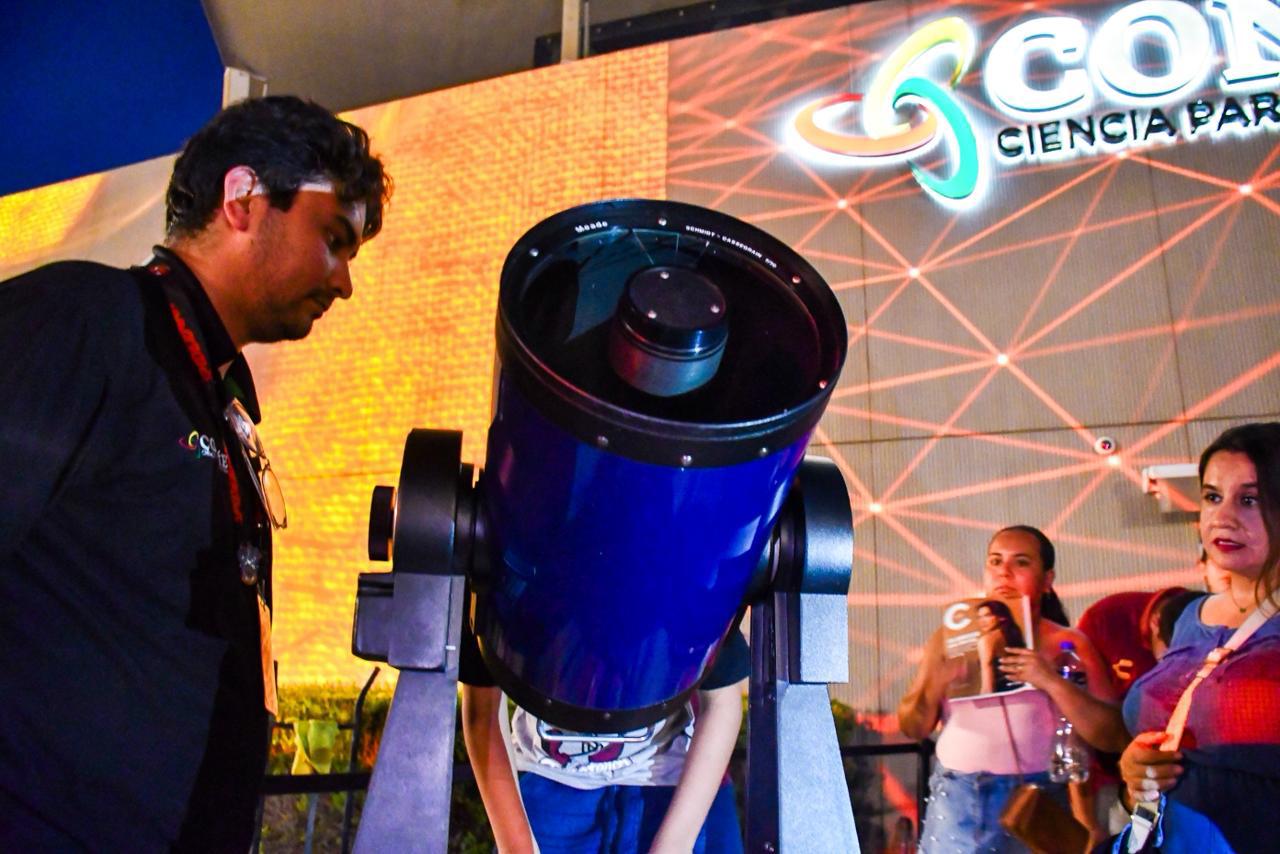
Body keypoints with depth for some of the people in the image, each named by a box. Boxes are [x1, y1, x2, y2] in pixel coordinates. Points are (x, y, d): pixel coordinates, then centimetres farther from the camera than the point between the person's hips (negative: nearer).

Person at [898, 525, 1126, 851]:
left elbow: (1111, 735, -6)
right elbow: (913, 727, 6)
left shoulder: (1068, 643, 0)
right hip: (957, 802, 1)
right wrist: (933, 684, -13)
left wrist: (1053, 682, -18)